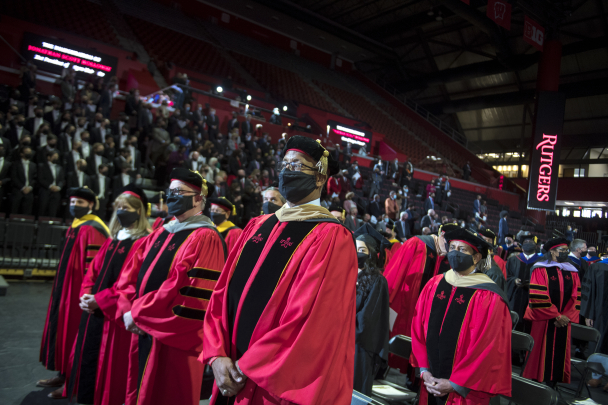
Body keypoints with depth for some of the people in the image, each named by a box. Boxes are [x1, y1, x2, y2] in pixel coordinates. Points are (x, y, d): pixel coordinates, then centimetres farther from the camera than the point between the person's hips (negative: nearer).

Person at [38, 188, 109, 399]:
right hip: (66, 287, 10)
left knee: (74, 332, 0)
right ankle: (64, 374, 31)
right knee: (63, 328, 17)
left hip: (79, 290, -10)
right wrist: (61, 287, 21)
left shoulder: (92, 230, -19)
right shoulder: (75, 225, 12)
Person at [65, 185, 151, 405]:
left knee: (108, 361, 2)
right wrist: (86, 294, -2)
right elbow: (93, 269, 14)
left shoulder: (143, 243, -14)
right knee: (87, 356, 17)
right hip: (94, 309, 8)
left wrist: (99, 300, -17)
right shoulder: (112, 239, 13)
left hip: (115, 313, -8)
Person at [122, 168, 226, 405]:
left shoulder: (205, 238, -15)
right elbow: (133, 275, 12)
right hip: (143, 332, 8)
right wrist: (128, 310, -6)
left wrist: (138, 313, -15)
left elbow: (192, 296, -22)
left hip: (174, 340, -8)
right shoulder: (160, 234, 12)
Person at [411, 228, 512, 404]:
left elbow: (487, 348, -14)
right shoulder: (433, 285, 0)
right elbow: (418, 329, 3)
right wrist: (424, 371, -3)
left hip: (464, 391, -4)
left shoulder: (489, 298, -13)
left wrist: (454, 384, -12)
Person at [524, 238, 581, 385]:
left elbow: (576, 297, 6)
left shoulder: (572, 272, 10)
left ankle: (553, 382, 18)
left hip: (563, 322, 4)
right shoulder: (541, 270, -6)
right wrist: (556, 316, -11)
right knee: (541, 353, 2)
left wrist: (567, 316, -6)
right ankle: (536, 383, 14)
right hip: (543, 321, -4)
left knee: (559, 355, 7)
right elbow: (537, 297, -12)